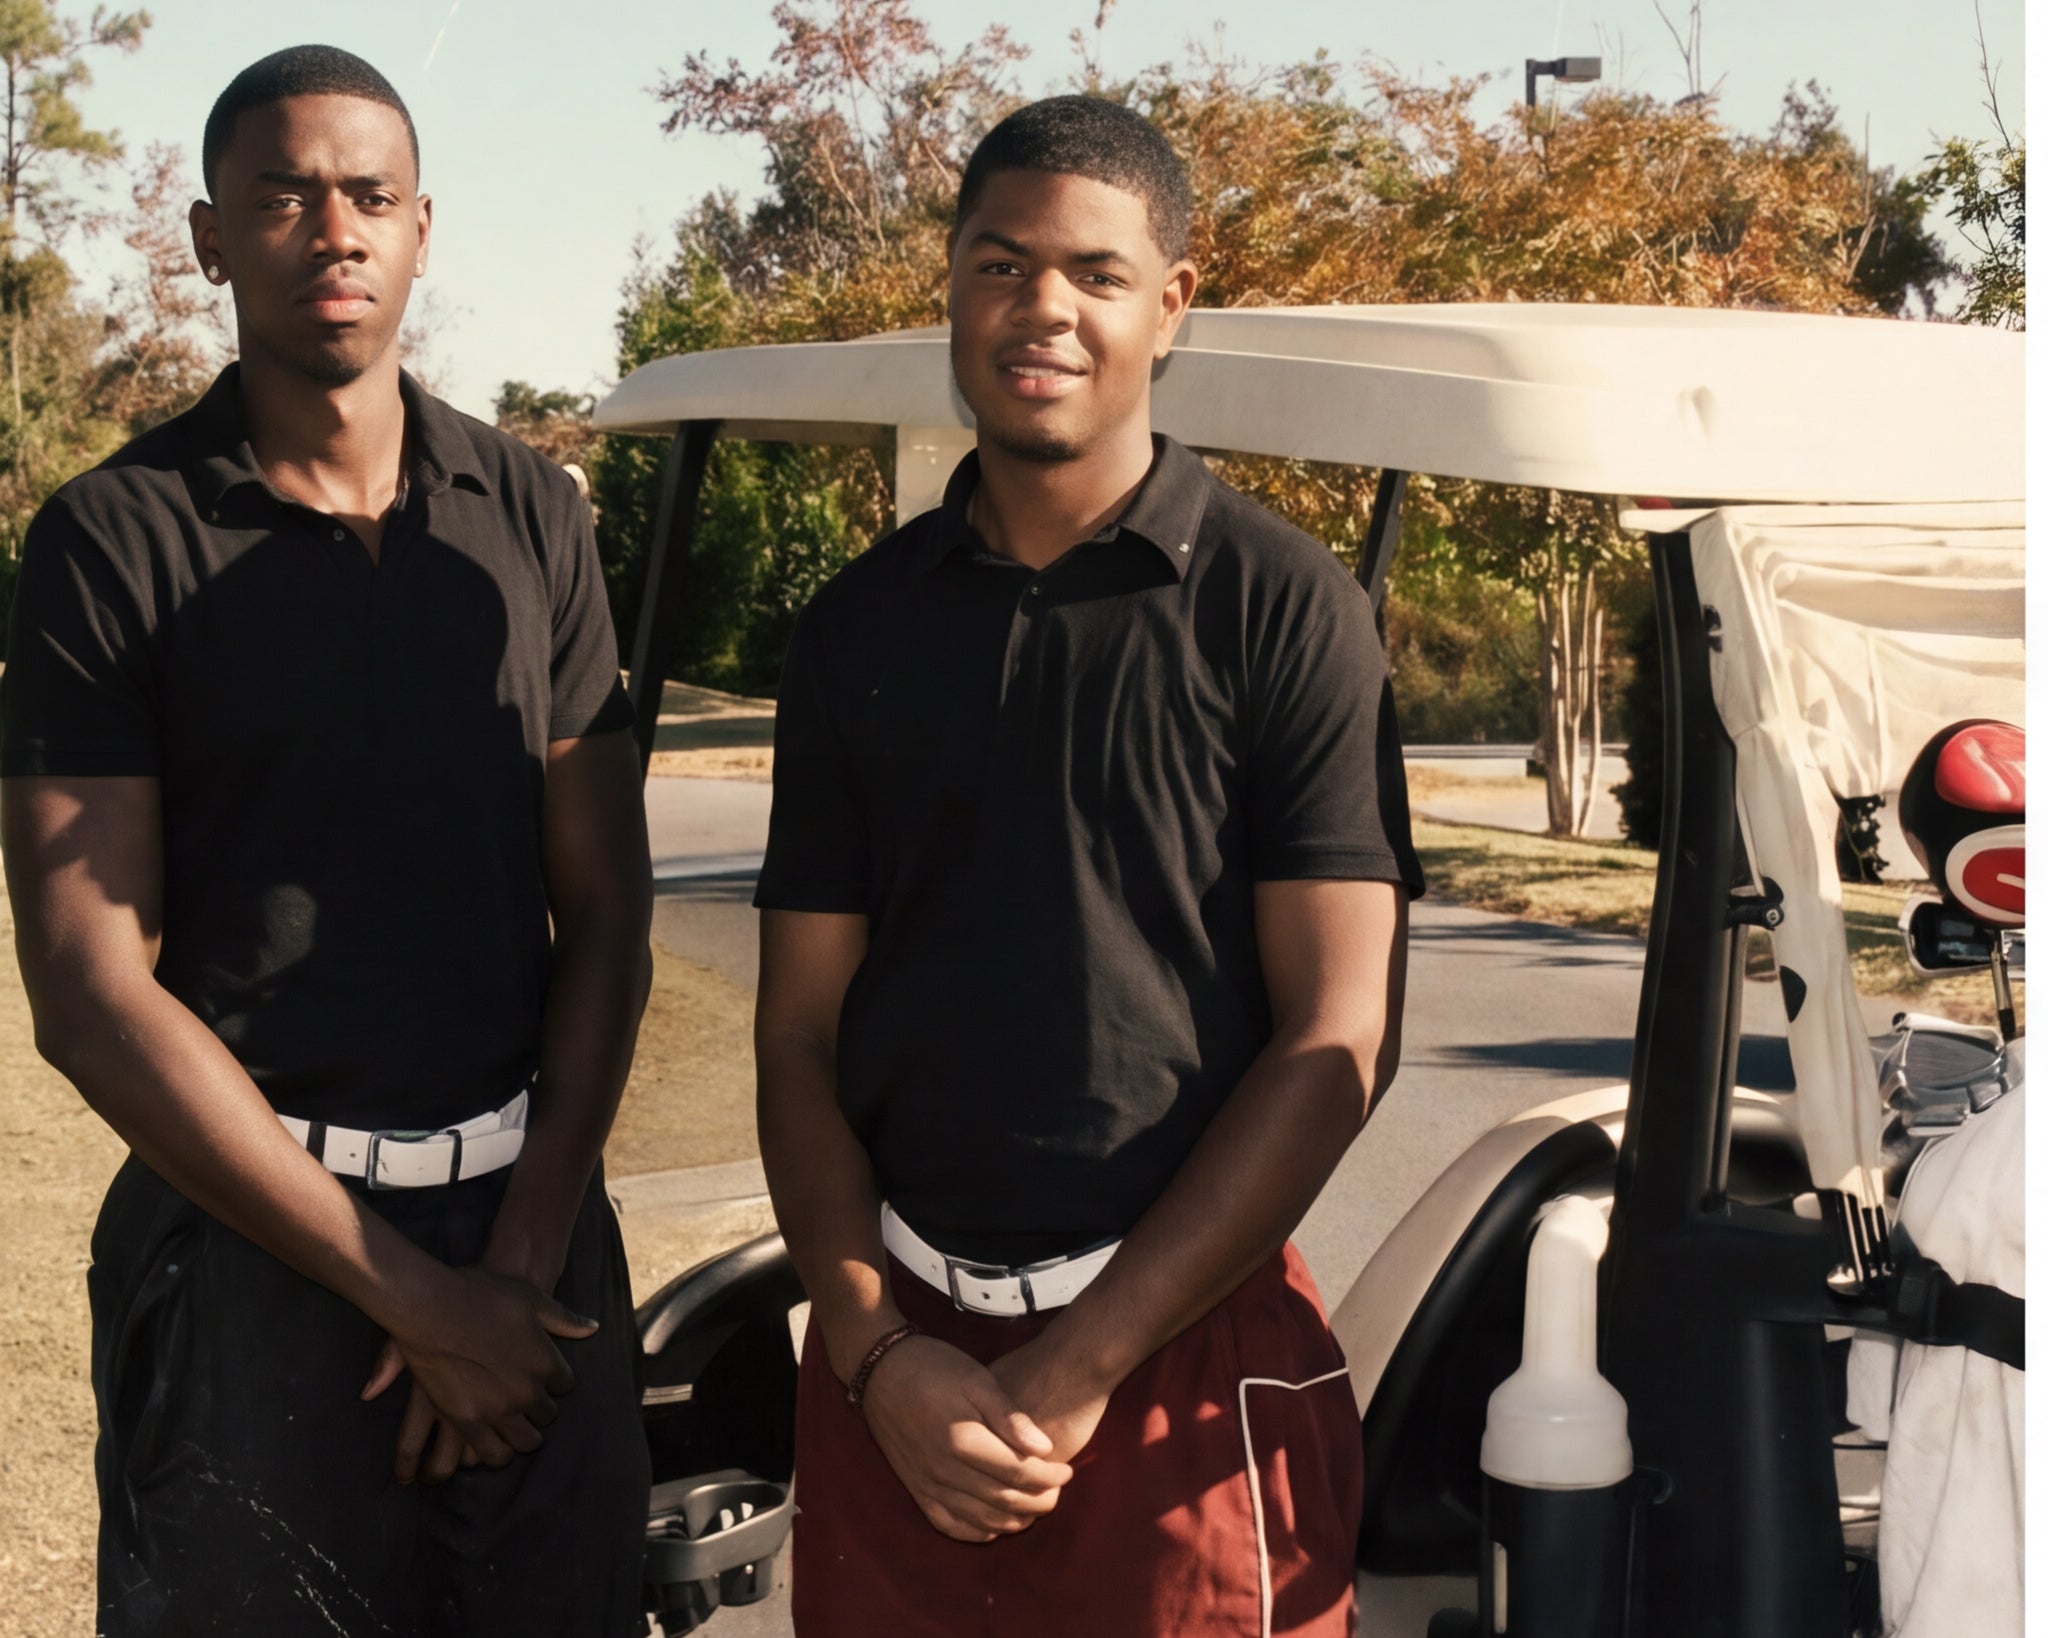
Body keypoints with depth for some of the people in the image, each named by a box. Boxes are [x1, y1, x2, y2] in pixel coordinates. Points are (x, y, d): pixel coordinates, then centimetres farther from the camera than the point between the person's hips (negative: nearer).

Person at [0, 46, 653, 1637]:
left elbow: (605, 908, 4)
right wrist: (410, 1295, -13)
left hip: (532, 1219, 3)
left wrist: (525, 1252, -7)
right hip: (251, 1234, -3)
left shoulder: (532, 516, 5)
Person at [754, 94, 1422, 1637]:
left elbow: (1341, 1039, -9)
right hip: (893, 1366, 3)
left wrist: (1078, 1368, -12)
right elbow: (801, 1032, 7)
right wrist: (878, 1349, -7)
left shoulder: (1285, 609, -5)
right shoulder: (859, 627, 6)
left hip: (1185, 1362, -3)